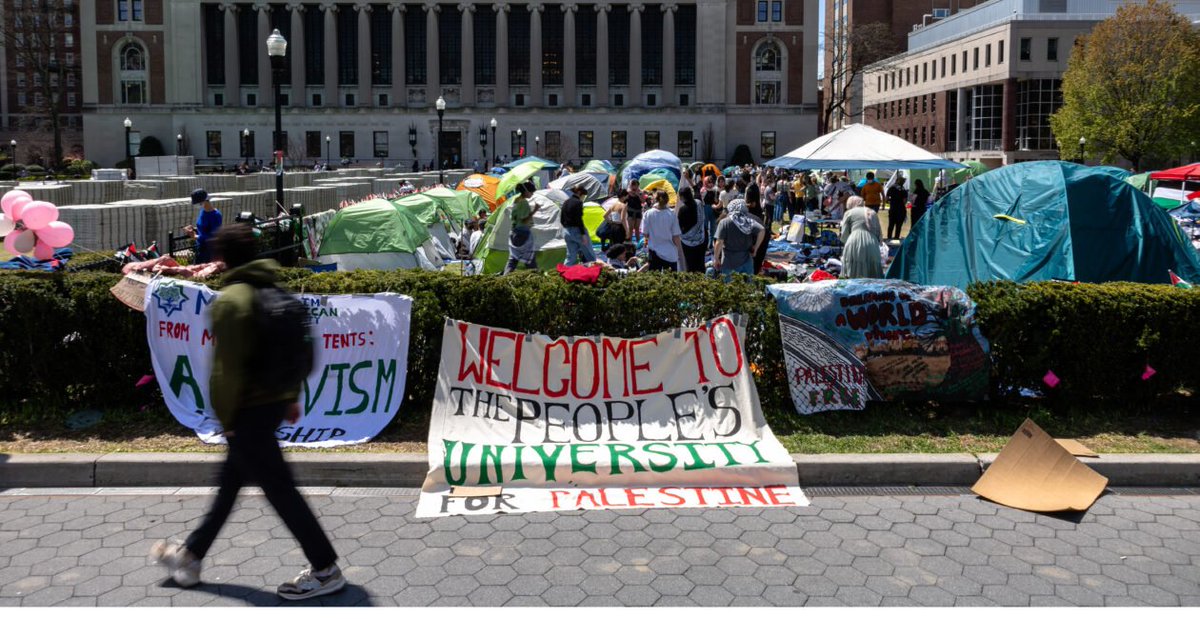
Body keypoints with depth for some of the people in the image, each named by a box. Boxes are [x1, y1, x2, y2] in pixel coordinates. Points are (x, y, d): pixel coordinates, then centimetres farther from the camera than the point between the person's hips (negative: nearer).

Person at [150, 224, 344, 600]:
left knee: (279, 489, -2)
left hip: (248, 410, -9)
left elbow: (228, 367, -19)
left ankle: (326, 570, 4)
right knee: (229, 483, 20)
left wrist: (225, 416, -10)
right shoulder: (275, 292, 9)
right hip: (275, 401, 9)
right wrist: (292, 398, 18)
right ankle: (190, 556, 36)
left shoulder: (230, 300, -16)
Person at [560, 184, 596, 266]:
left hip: (566, 231, 8)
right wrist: (583, 234, -19)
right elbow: (579, 219, -19)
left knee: (571, 256, 10)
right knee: (590, 256, 4)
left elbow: (562, 219, 15)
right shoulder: (578, 202, -12)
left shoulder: (566, 202, 11)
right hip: (576, 231, -8)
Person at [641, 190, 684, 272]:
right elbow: (676, 237, -6)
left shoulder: (648, 214, -8)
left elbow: (645, 234, -4)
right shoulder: (672, 214, -8)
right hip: (670, 253, 0)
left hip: (655, 252, 0)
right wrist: (680, 251, 5)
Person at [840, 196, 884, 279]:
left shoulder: (849, 213, 14)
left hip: (855, 245, -3)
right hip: (872, 246, 3)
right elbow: (879, 233, 20)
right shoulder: (873, 213, 25)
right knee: (871, 279, 2)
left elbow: (844, 236, 11)